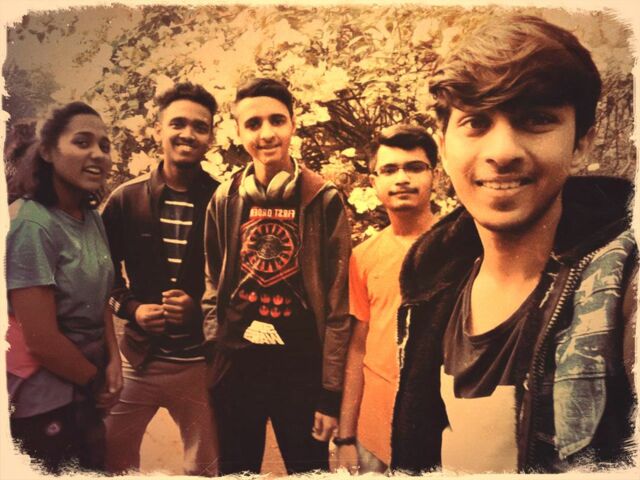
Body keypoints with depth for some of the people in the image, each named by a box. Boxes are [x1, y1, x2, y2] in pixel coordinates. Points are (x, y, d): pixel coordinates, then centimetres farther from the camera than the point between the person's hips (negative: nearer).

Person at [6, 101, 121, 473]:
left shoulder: (93, 218, 1)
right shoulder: (32, 225, -23)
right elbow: (42, 340, -23)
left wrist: (114, 362, -5)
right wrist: (96, 381, -8)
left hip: (85, 391, 7)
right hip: (44, 400, -7)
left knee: (95, 466, 23)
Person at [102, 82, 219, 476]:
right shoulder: (127, 198, -1)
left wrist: (200, 308, -16)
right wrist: (131, 308, -9)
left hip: (200, 360, -1)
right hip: (138, 355, 2)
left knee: (205, 467, 17)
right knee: (111, 455, 19)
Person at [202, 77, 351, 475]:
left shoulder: (324, 200, -6)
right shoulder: (225, 200, 2)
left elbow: (338, 303, -6)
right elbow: (212, 285, 10)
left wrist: (331, 391, -7)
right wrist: (214, 350, 3)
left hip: (302, 369, -2)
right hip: (235, 368, 3)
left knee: (309, 466, 14)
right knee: (235, 468, 20)